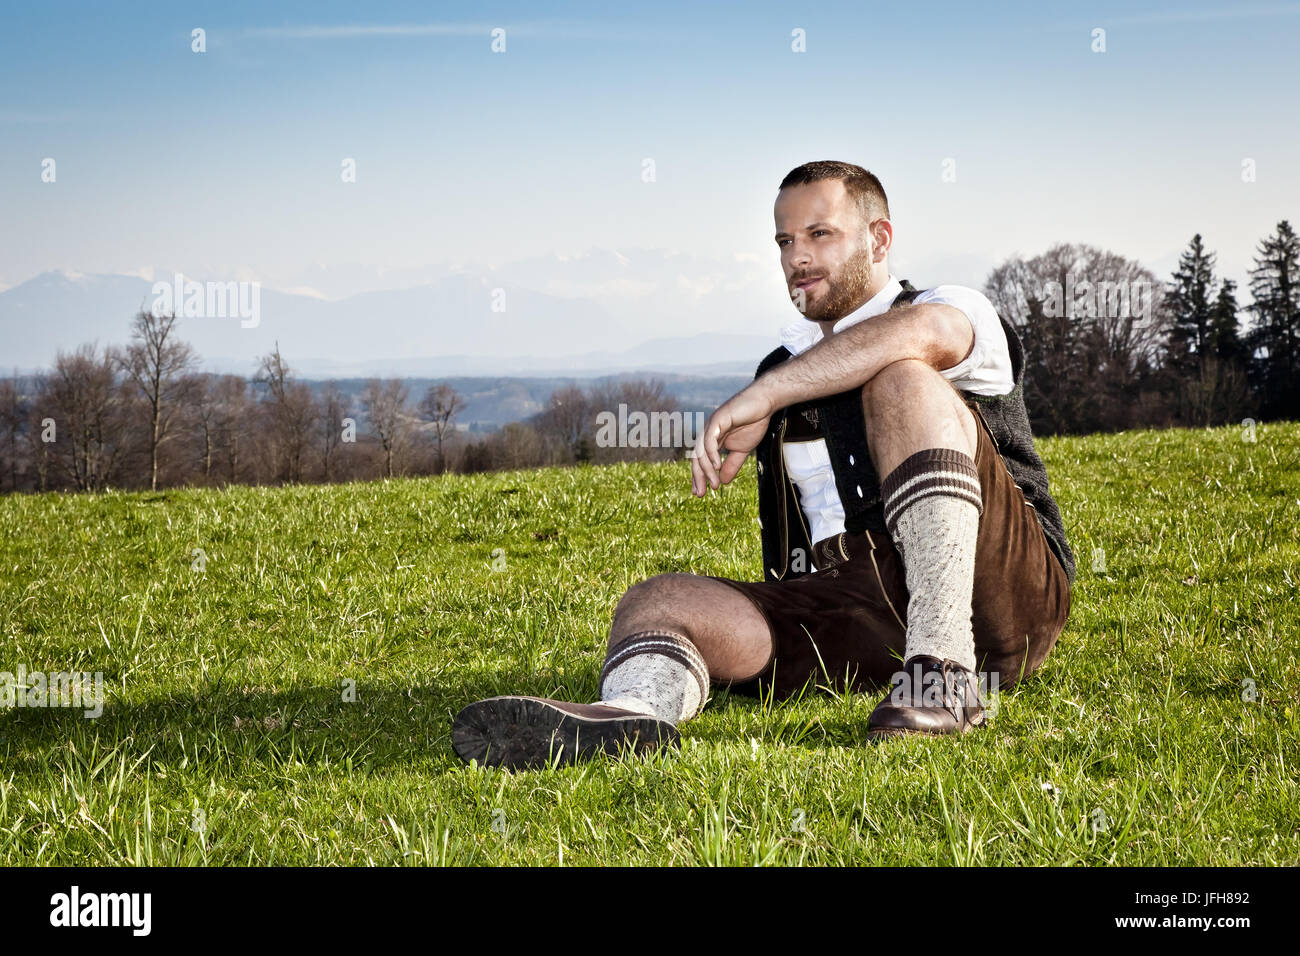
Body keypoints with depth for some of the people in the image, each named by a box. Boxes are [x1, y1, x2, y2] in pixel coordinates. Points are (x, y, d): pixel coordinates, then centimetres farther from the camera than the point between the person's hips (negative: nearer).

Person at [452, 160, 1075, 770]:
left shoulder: (959, 310, 8)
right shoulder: (787, 367, 26)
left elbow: (919, 332, -20)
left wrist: (761, 395, -20)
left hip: (1000, 595, -5)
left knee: (901, 379, -23)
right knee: (658, 602, -16)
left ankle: (945, 674, -34)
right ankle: (636, 709, -57)